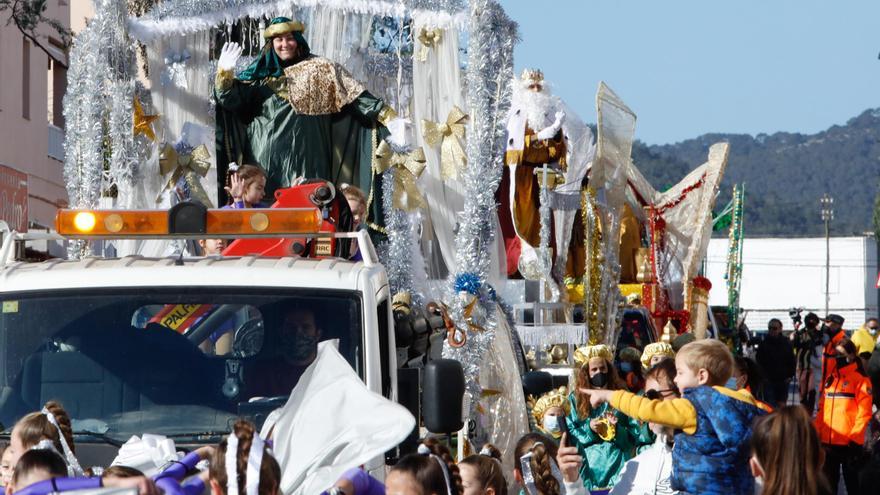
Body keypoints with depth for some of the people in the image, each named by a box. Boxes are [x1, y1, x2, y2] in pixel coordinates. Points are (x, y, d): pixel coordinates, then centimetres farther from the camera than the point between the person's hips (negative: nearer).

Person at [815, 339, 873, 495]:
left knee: (851, 481, 4)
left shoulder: (860, 379, -7)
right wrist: (817, 434, 10)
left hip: (849, 443, -6)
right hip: (828, 441, 6)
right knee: (829, 482, 13)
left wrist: (855, 438, -16)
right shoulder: (830, 379, 13)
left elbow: (864, 413, -11)